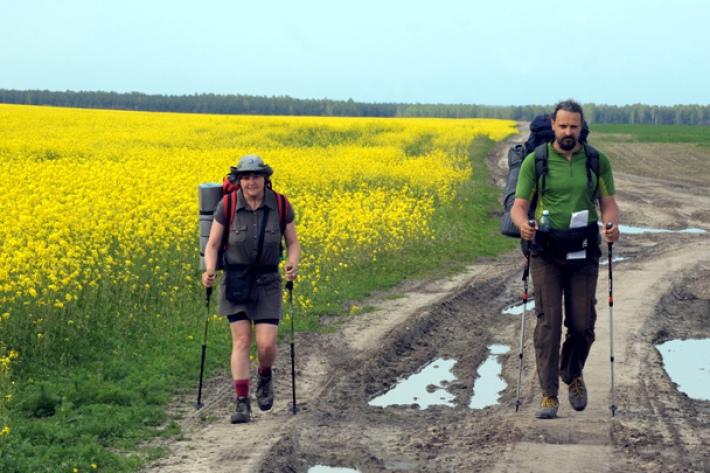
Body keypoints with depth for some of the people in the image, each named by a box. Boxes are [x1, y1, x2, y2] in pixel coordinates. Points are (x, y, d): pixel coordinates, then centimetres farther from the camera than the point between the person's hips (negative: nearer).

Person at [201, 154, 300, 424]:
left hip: (268, 283, 1)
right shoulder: (227, 206, -9)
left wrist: (292, 266, -18)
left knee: (266, 344, -7)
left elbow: (293, 243, 3)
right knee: (241, 341, -8)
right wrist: (209, 271, -21)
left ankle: (265, 374, 27)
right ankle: (242, 403, -4)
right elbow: (212, 245, -2)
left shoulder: (280, 206, -7)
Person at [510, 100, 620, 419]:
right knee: (548, 321, -7)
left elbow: (608, 203, 6)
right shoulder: (535, 162, -1)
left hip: (583, 252, 2)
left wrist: (612, 224, -17)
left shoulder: (598, 161, 3)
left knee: (582, 324, 6)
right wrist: (523, 224, -24)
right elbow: (519, 205, -1)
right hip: (546, 252, -2)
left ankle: (573, 375, 35)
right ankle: (549, 395, -2)